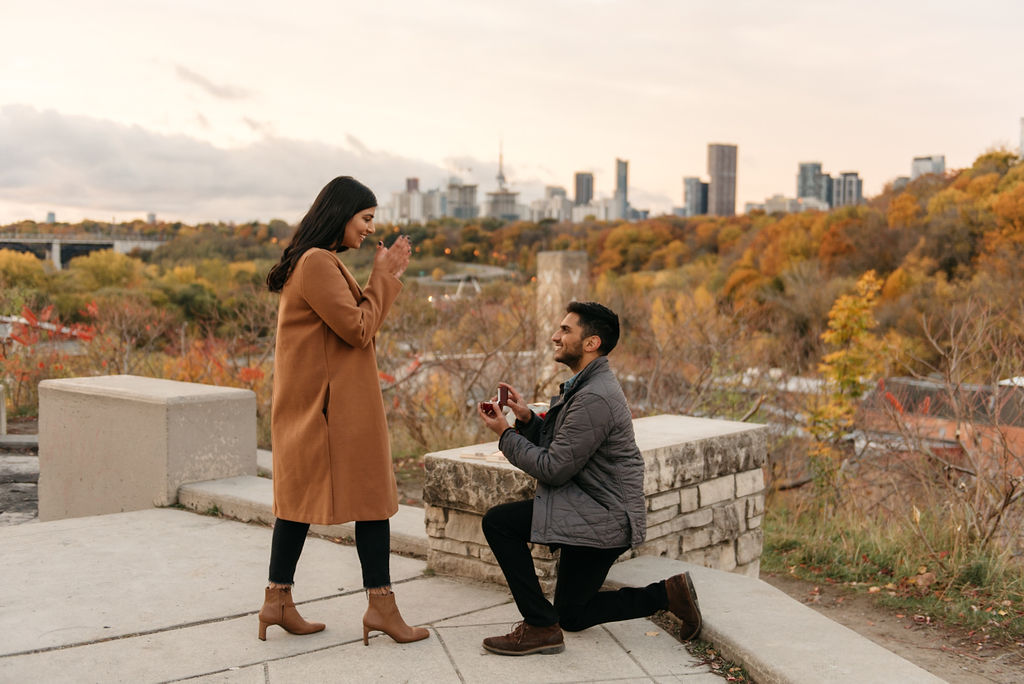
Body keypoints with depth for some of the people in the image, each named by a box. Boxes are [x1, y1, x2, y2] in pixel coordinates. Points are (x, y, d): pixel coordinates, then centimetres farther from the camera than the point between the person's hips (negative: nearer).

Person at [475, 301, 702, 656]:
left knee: (498, 522, -16)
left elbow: (553, 469, -22)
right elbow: (551, 446, 14)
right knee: (573, 616, 19)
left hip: (603, 517, -11)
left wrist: (505, 433, -11)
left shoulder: (594, 399, -23)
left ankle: (540, 626, -10)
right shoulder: (582, 386, 11)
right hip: (595, 510, 11)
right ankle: (668, 593, 18)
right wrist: (527, 418, -4)